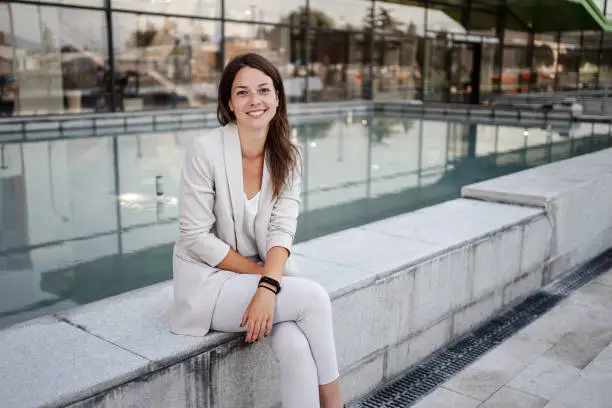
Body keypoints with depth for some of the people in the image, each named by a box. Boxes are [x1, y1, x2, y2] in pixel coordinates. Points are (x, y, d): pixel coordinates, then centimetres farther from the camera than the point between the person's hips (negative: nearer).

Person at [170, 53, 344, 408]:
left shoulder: (287, 157, -2)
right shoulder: (206, 149, -16)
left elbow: (282, 229, -9)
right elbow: (198, 237, -14)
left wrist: (268, 287, -26)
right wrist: (260, 274, -14)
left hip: (268, 274, 4)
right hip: (209, 281, -4)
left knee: (296, 345, -25)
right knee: (314, 297, -21)